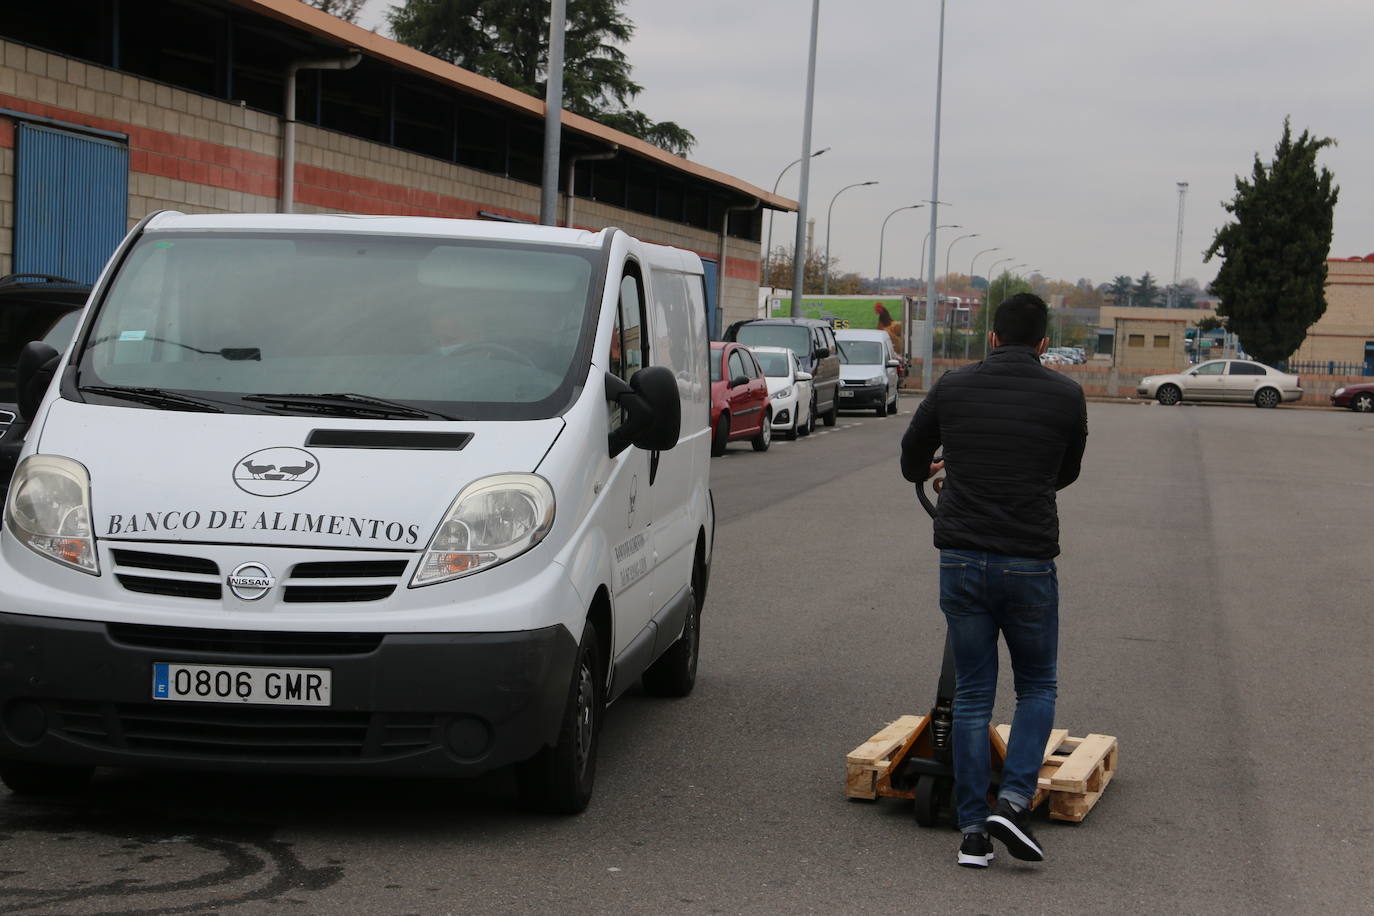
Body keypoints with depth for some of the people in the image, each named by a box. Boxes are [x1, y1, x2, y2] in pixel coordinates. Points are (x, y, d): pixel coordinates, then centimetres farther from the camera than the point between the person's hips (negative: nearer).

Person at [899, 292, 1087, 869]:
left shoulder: (953, 388, 3)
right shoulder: (1066, 396, 0)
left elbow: (912, 459, 18)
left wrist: (931, 471, 44)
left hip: (961, 561, 2)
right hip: (1029, 563, -1)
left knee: (971, 696, 10)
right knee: (1037, 687, 16)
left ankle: (973, 832, 9)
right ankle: (1013, 800, -3)